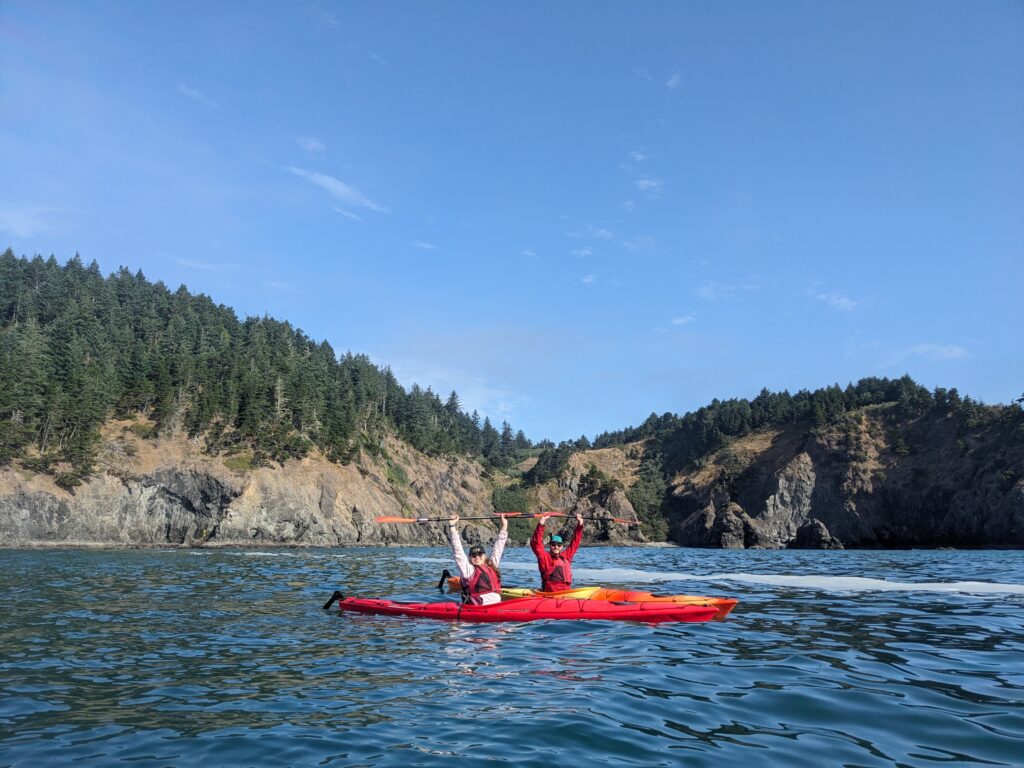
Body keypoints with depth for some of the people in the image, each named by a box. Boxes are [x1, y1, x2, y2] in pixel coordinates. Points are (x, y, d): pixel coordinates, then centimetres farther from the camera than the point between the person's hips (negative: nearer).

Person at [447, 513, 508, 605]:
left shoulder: (492, 566, 20)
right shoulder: (468, 569, 5)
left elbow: (497, 549, 29)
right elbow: (458, 551, 0)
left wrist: (504, 527, 33)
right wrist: (452, 527, -3)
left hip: (497, 606, 6)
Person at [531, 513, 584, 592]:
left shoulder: (566, 556, 20)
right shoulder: (544, 557, 6)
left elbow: (575, 542, 26)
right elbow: (535, 544, -7)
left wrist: (580, 525, 22)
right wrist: (540, 525, -15)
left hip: (567, 593, 6)